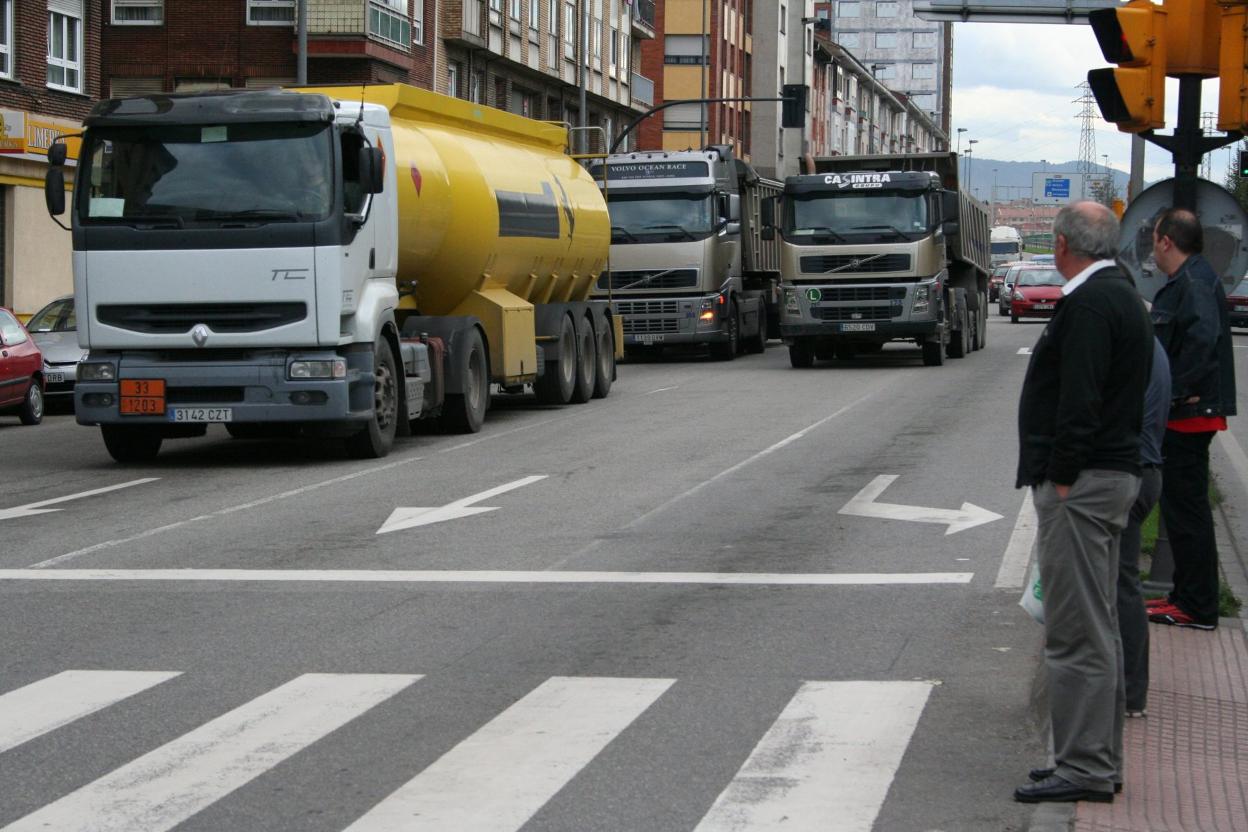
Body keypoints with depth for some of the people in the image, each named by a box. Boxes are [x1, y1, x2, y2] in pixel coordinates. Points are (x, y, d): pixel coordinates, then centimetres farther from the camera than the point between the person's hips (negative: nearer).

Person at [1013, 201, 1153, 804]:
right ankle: (1099, 760, 22)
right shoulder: (1122, 296, 17)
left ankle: (1085, 768, -6)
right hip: (1114, 474, 11)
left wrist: (1060, 479, -19)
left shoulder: (1089, 303, -16)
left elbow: (1080, 401, -23)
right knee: (1097, 628, 15)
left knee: (1078, 632, -8)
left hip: (1081, 482, -11)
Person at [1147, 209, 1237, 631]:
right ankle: (1187, 596, 24)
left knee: (1186, 509, -6)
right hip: (1184, 415, 11)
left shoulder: (1194, 283, -17)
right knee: (1183, 506, 16)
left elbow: (1203, 338, -31)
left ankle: (1196, 607, -1)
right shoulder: (1185, 281, 16)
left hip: (1190, 417, -11)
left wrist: (1175, 389, -26)